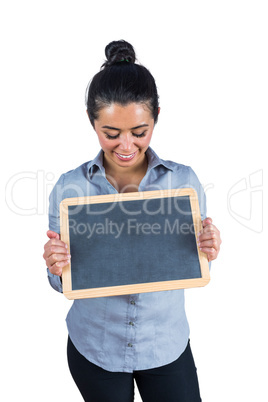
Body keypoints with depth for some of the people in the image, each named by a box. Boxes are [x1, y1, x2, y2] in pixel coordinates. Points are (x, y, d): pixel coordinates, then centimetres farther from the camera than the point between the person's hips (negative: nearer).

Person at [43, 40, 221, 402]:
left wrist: (207, 252, -23)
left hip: (166, 346, 0)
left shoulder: (184, 181, -11)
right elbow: (64, 283, -4)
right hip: (93, 348, 1)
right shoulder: (69, 187, -12)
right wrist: (57, 268, -26)